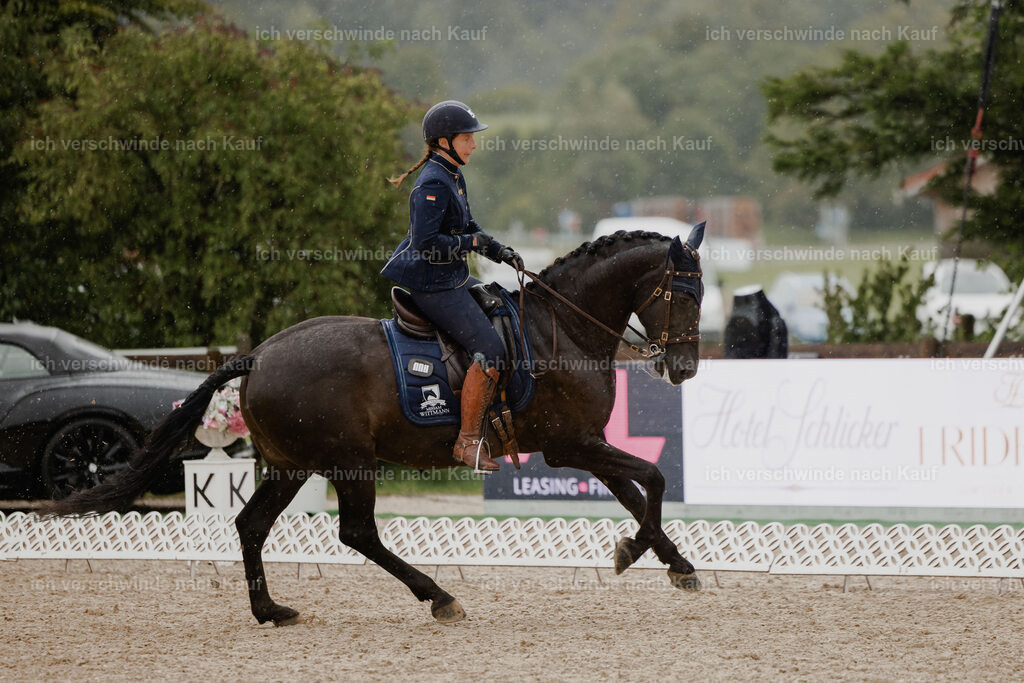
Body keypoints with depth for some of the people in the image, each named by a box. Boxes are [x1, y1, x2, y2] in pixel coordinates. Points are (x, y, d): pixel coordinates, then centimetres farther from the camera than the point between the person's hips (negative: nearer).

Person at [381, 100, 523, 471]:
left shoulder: (454, 176, 12)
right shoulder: (432, 184, -19)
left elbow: (468, 228, 24)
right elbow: (425, 242, -27)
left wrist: (499, 251, 9)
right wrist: (471, 243, -17)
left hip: (453, 277, 11)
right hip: (433, 284, -11)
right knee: (491, 351, -18)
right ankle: (468, 440, -14)